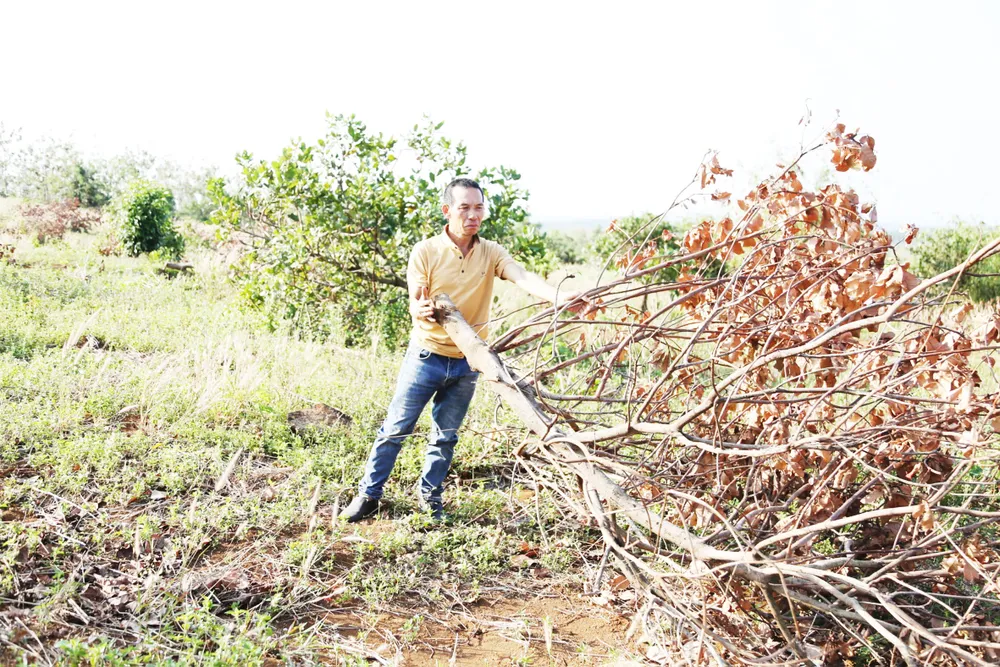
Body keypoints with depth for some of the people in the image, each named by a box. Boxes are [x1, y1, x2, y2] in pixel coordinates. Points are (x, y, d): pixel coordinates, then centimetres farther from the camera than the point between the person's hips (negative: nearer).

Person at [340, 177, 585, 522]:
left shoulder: (491, 253, -5)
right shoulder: (425, 252, -10)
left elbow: (523, 277, -23)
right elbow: (416, 306, -13)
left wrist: (559, 297, -43)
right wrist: (421, 310, -39)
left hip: (467, 363, 2)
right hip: (426, 356, -2)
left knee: (445, 436, 14)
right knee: (395, 429, 7)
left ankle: (430, 497, 32)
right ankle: (368, 495, 22)